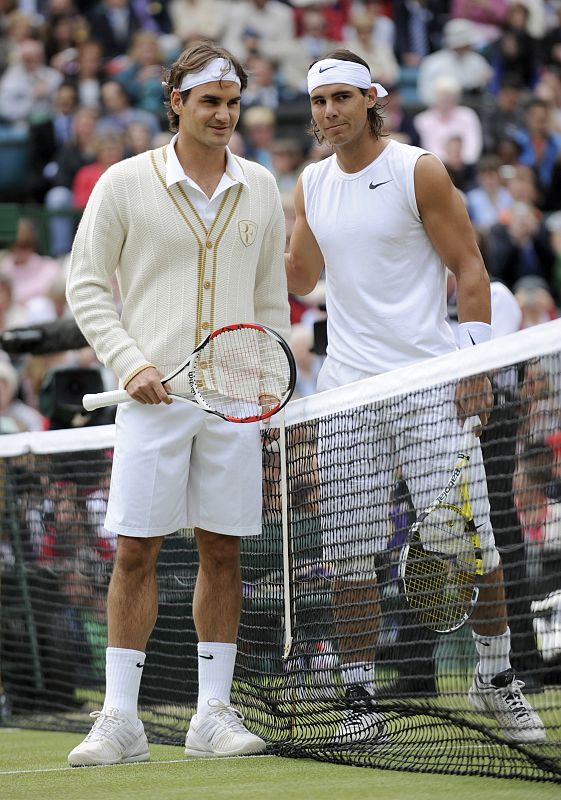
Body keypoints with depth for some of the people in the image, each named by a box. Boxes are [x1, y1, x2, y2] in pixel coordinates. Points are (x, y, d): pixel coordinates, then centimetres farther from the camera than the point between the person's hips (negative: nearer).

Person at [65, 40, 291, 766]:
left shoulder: (260, 189, 10)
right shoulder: (125, 183, 1)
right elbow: (86, 287, 3)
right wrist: (129, 363, -9)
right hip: (153, 398, -3)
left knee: (222, 550, 4)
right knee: (135, 551, -4)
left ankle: (213, 714, 10)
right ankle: (119, 720, 0)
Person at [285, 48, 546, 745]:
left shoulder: (418, 171, -2)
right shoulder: (310, 186, 13)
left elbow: (467, 267, -2)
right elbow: (298, 279, 21)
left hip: (431, 385, -4)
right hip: (345, 391, 4)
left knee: (470, 541, -5)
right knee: (349, 552, -1)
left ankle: (497, 678, 11)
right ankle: (359, 699, 4)